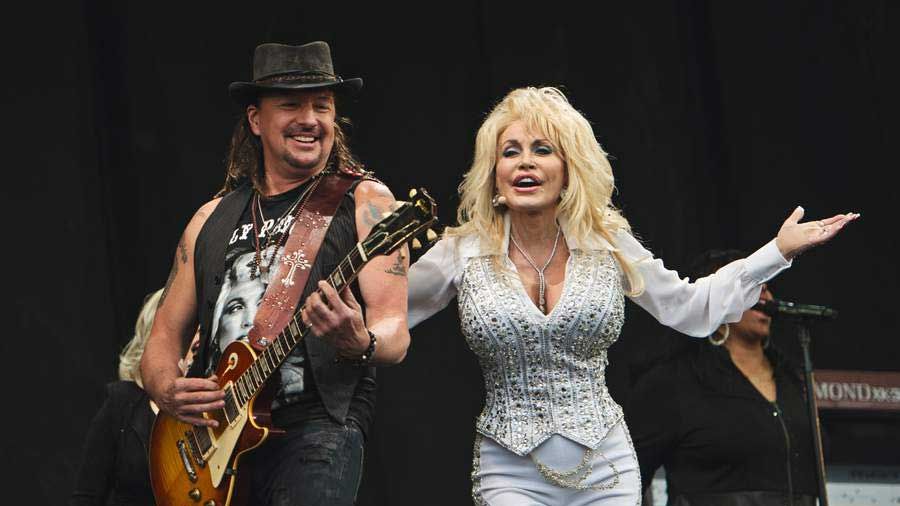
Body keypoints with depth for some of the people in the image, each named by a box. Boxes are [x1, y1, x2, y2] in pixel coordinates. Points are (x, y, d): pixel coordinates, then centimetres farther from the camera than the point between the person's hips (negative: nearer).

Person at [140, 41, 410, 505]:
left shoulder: (363, 202, 5)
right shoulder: (213, 218, 18)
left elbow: (394, 335, -4)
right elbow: (164, 337, 20)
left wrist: (358, 342, -27)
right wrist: (167, 392, -3)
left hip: (317, 426, -4)